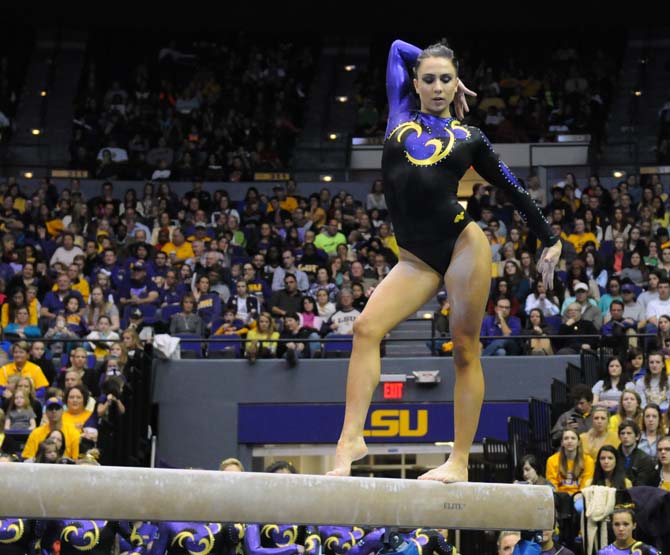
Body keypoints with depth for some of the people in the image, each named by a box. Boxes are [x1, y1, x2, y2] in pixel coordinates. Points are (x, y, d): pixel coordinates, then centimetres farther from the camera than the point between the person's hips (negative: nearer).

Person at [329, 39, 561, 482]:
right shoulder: (401, 115, 14)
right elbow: (398, 48, 25)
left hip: (463, 243, -2)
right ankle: (351, 438, -21)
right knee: (367, 328, -17)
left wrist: (550, 240, 22)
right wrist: (427, 64, 34)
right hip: (417, 258, 2)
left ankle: (460, 462, 0)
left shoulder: (468, 138, 9)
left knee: (465, 351, -1)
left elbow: (513, 189, 19)